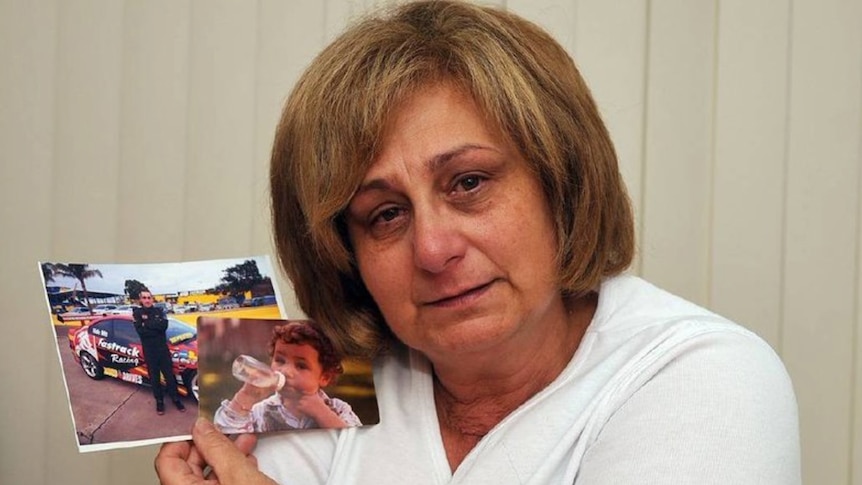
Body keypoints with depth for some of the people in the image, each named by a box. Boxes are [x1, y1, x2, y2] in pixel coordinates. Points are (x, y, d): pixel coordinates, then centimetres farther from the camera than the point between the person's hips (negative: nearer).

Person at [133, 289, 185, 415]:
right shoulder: (137, 313, -2)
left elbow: (164, 325, -15)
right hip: (149, 350, -1)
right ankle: (159, 401, 18)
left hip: (163, 348, 1)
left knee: (169, 374, 5)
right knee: (154, 377, 7)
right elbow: (141, 330, -17)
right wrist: (156, 326, -17)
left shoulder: (158, 311, 4)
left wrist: (147, 323, -16)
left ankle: (176, 399, 16)